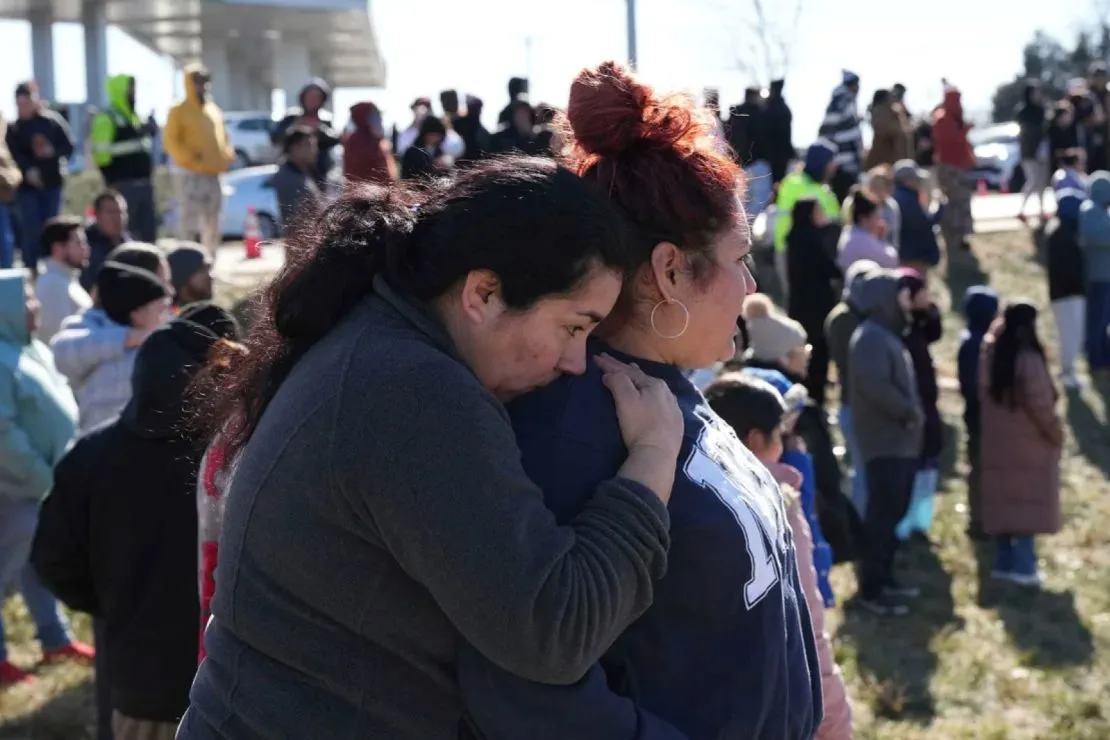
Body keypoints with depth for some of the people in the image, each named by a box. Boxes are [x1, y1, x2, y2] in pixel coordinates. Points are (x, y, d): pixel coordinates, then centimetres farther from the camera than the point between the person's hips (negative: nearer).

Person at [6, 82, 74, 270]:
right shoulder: (14, 129, 0)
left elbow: (69, 147, 1)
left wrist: (53, 152, -18)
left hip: (53, 184, 1)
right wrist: (28, 170, -30)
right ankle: (30, 270, -1)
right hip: (27, 186, -1)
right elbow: (14, 153, -13)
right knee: (30, 230, -7)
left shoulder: (53, 121, 0)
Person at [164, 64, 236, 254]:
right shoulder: (179, 111, -2)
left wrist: (228, 156, 3)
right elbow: (170, 141, -8)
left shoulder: (215, 110, 16)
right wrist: (191, 157, -20)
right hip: (191, 175, -6)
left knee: (212, 224, 10)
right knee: (190, 222, -14)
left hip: (213, 175, 7)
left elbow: (224, 139, 23)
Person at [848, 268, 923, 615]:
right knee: (882, 516, -8)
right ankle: (871, 589, -4)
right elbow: (874, 385, -28)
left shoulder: (888, 336, 18)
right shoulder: (871, 338, -15)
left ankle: (884, 578, 25)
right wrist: (909, 412, -17)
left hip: (900, 443, 10)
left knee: (893, 515, 16)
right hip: (885, 444, -10)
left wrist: (912, 413, 6)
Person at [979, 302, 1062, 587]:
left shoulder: (990, 354, 3)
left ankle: (1004, 562, 17)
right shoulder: (1029, 359, -20)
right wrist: (1056, 433, -5)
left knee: (1004, 502, 12)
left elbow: (985, 395, 11)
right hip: (1028, 444, -7)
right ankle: (1023, 566, 1)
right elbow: (1040, 404, -18)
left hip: (997, 442, 7)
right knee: (1027, 504, 0)